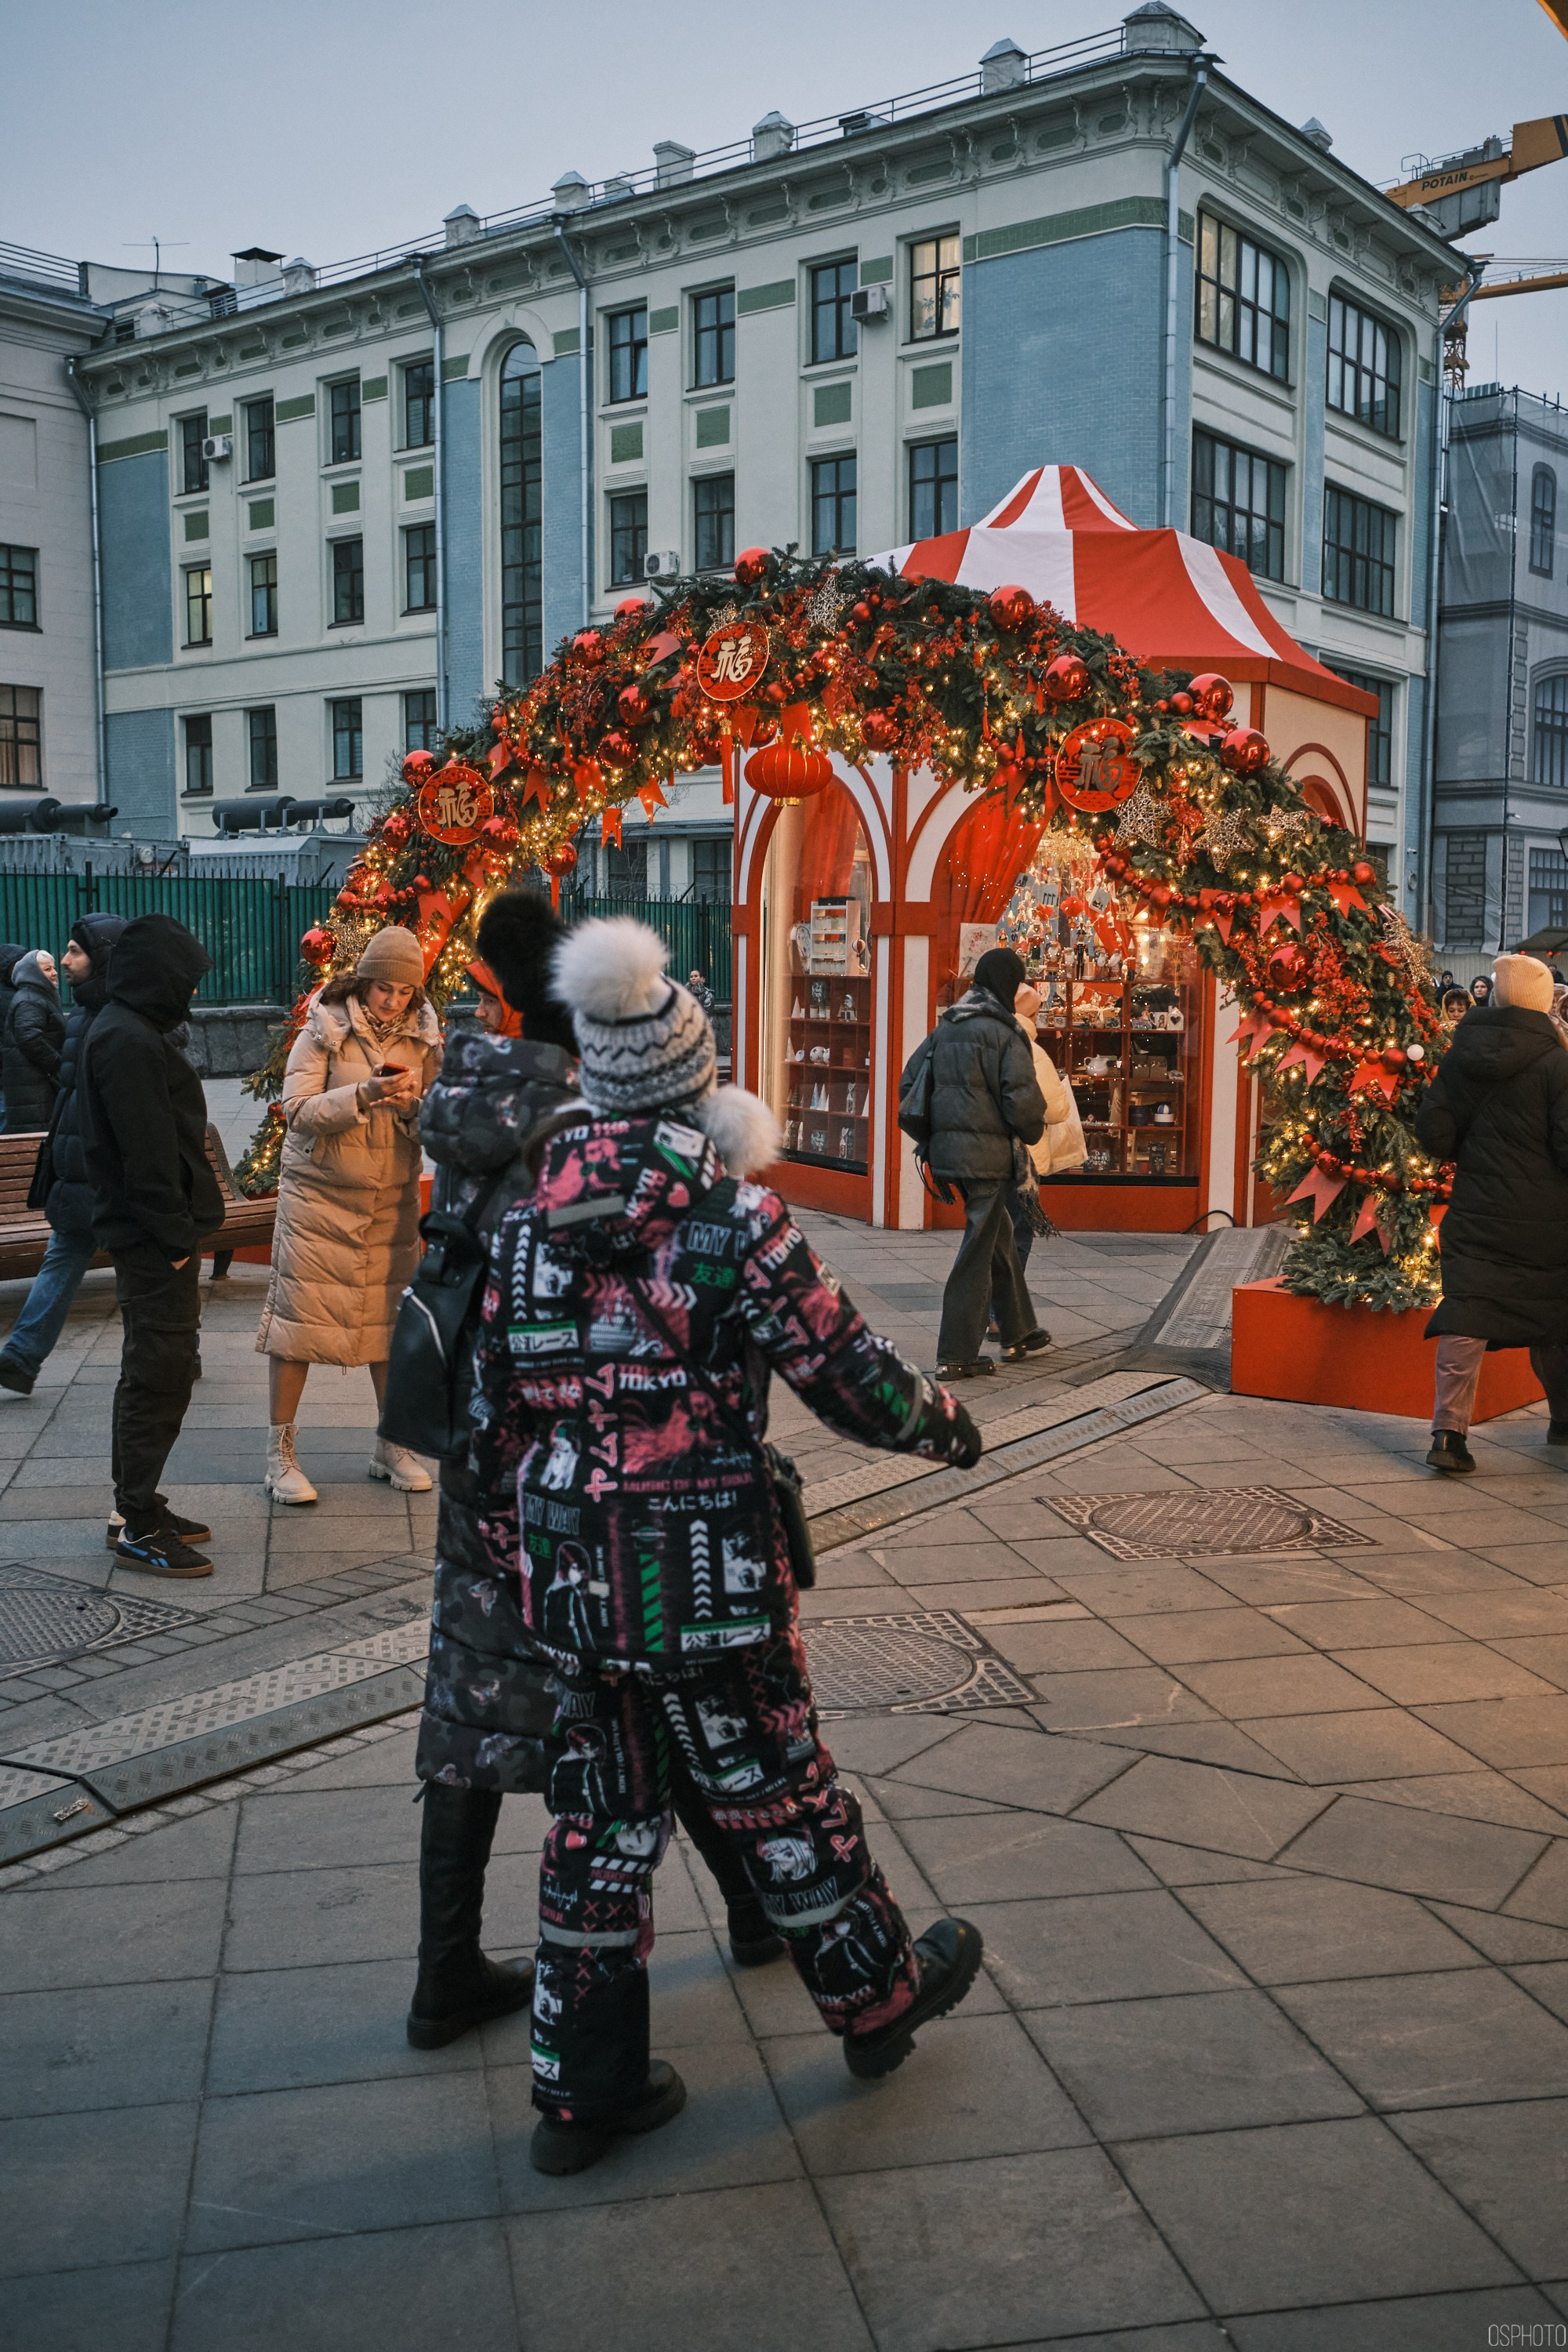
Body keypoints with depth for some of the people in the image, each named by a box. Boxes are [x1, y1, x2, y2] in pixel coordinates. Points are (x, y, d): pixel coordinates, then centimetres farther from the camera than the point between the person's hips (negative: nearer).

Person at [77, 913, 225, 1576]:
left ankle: (141, 1506, 26)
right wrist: (175, 1235, -19)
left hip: (152, 1238, 11)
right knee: (158, 1377, -5)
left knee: (154, 1373, 16)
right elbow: (147, 1151, -22)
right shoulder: (129, 1042, -18)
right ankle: (139, 1526, 2)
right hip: (153, 1242, -11)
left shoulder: (128, 1032, 15)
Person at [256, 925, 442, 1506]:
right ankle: (280, 1454, 7)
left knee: (392, 1319, 6)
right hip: (318, 1196, -3)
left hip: (391, 1200, 4)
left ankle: (392, 1447, 20)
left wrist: (413, 1105, -16)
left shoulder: (422, 1038, 4)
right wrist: (364, 1095, -25)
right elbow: (297, 1111, -13)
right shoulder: (324, 1031, -7)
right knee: (298, 1316, -3)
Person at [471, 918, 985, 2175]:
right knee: (780, 1796, 13)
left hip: (572, 1577, 5)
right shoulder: (733, 1212, -14)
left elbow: (497, 1419, 8)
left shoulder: (531, 1225, 3)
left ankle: (583, 2086, 25)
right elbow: (846, 1370, -10)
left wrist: (523, 1555, 20)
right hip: (708, 1572, -5)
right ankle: (879, 1998, 36)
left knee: (600, 1818, 15)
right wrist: (947, 1423, 9)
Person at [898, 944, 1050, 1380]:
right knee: (978, 1250, -2)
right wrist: (1033, 1133, 2)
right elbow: (1022, 1097, -18)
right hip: (988, 1152, -8)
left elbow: (909, 1081, 13)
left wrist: (928, 1139, 18)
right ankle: (956, 1356, 0)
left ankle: (1017, 1334, 32)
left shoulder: (945, 1028, 11)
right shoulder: (1002, 1033, -11)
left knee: (1000, 1234, 22)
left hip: (947, 1148, 8)